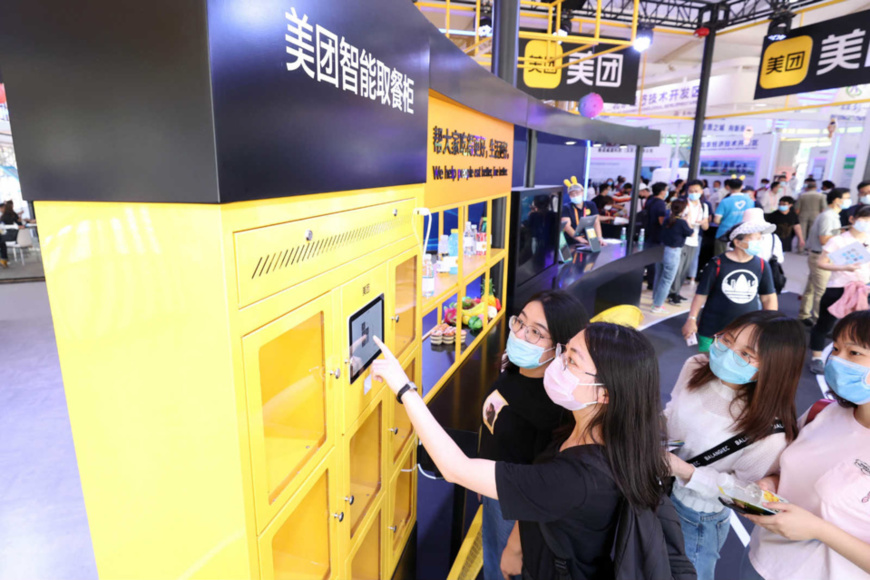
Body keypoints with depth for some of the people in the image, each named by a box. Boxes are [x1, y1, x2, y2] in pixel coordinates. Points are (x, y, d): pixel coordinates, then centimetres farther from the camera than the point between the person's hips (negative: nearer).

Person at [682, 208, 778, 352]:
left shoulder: (762, 266, -2)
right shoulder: (717, 264, -12)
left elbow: (769, 297, 7)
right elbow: (701, 294, -7)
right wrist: (692, 319, -7)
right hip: (713, 329, -3)